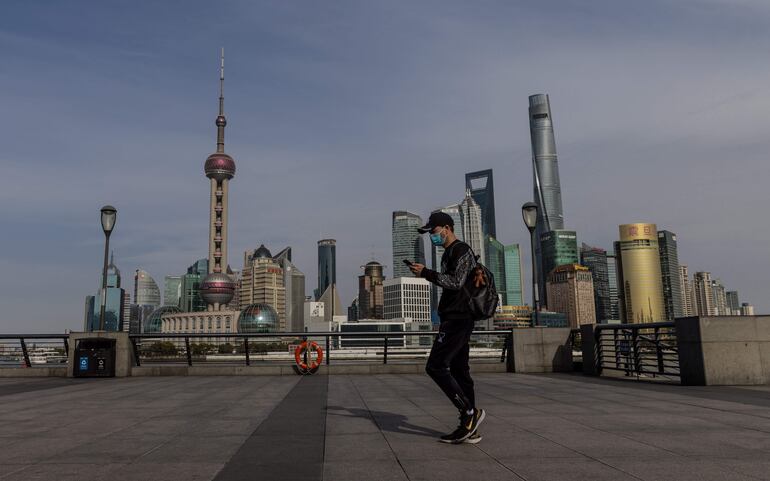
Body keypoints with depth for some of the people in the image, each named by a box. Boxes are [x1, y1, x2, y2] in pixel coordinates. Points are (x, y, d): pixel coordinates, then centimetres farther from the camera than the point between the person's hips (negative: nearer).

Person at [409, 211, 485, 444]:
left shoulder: (461, 250, -9)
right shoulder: (449, 253, 21)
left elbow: (457, 283, -21)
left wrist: (427, 273, -18)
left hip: (458, 318, -10)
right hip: (455, 318, 10)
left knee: (436, 366, -13)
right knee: (459, 370, 8)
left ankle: (470, 412, -7)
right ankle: (470, 428, 11)